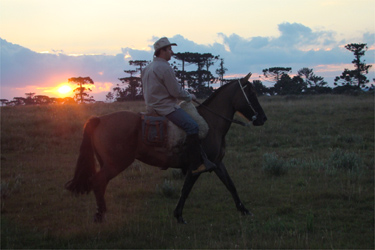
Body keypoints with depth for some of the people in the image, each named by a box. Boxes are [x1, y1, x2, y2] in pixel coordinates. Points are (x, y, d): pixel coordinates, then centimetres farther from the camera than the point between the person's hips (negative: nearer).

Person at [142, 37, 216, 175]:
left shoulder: (148, 68, 17)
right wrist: (190, 97, 3)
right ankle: (196, 165, -29)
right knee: (192, 126, -23)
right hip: (165, 107, -11)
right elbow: (176, 91, -15)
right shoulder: (165, 67, -15)